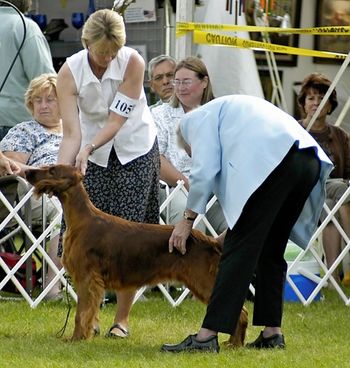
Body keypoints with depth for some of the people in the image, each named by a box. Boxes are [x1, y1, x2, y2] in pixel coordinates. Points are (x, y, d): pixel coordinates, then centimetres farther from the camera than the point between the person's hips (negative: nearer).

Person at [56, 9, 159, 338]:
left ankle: (123, 318, 4)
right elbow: (72, 133, -23)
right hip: (92, 154, 1)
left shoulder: (132, 62, -22)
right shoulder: (69, 72, -20)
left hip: (136, 150, -1)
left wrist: (88, 149, -38)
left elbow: (117, 120, -23)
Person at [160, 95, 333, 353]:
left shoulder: (198, 117, 18)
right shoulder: (238, 108, 41)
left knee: (240, 248, -7)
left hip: (272, 160, -8)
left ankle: (207, 336, -9)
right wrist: (236, 229, 36)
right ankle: (272, 332, 17)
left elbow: (205, 169, 4)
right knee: (271, 249, 18)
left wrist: (189, 218, 12)